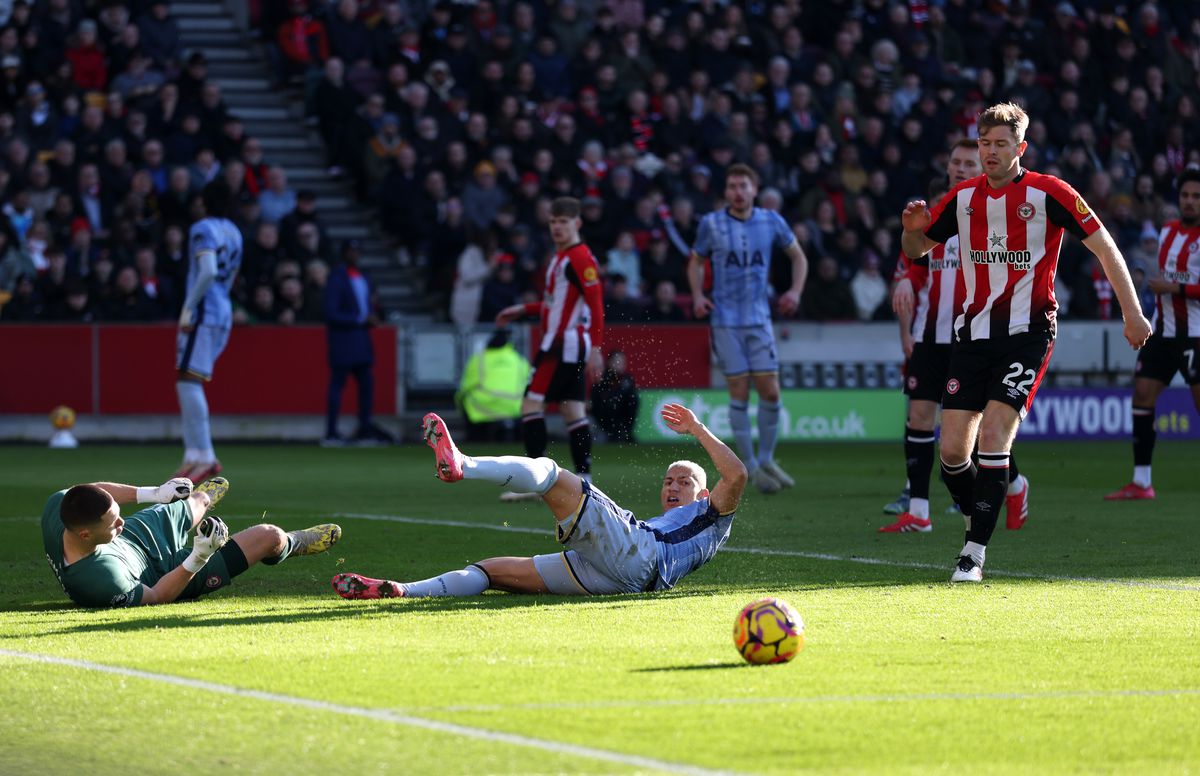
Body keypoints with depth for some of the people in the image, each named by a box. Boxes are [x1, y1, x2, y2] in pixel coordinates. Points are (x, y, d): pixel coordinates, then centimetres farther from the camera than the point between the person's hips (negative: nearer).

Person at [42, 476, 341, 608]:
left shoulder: (56, 508, -34)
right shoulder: (104, 582, -50)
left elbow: (91, 491, -7)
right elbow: (155, 597, -28)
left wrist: (150, 493, -3)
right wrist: (196, 561, -38)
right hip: (170, 574, -6)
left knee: (198, 500, 35)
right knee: (270, 537, 0)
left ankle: (206, 495, 77)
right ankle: (294, 544, 41)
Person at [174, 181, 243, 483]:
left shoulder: (203, 229, -9)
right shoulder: (234, 233, 17)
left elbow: (208, 272, -23)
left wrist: (188, 307, -20)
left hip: (203, 312, -9)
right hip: (224, 313, 9)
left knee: (188, 381, -11)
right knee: (188, 384, 12)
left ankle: (205, 456, -17)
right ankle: (193, 457, 7)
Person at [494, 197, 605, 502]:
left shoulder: (580, 258, -13)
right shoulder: (561, 257, 17)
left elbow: (595, 303, -19)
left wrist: (596, 348, -24)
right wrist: (523, 310, 27)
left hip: (562, 344, -10)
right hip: (570, 347, 10)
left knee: (531, 404, -10)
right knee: (573, 411, 7)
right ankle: (584, 480, 6)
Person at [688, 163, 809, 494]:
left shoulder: (771, 221, 3)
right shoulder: (711, 224, -1)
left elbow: (798, 256, 15)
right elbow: (696, 262, 12)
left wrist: (795, 290, 0)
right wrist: (697, 295, -5)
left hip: (759, 319, 2)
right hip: (726, 320, -2)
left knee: (770, 391, -3)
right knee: (739, 392, -3)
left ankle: (766, 459, 14)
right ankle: (750, 466, 6)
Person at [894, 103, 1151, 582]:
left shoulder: (1048, 193, -5)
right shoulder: (963, 197, 7)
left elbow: (1105, 248, -2)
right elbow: (916, 251, 18)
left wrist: (1132, 313, -6)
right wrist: (912, 230, -6)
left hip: (1026, 333, -4)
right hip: (974, 334, 4)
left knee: (993, 437, -18)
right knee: (953, 449, -4)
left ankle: (975, 551, -14)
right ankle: (978, 520, 20)